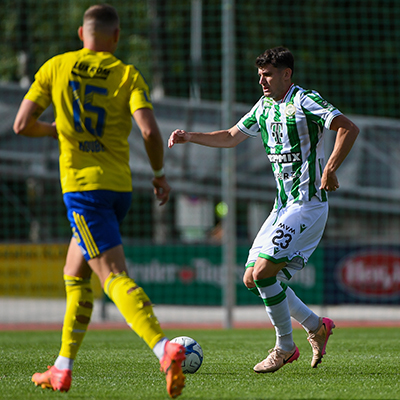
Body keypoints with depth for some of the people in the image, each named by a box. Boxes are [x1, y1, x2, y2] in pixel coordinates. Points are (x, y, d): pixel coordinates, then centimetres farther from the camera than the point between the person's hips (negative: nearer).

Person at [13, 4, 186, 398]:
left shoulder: (56, 67, 4)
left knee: (114, 276, -15)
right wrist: (159, 172, 5)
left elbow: (21, 125, 1)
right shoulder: (127, 75, 3)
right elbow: (149, 131, -11)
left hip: (81, 185, -4)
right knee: (75, 274, 20)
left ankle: (165, 348, -38)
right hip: (119, 186, 4)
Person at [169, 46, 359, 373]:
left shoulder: (305, 101, -11)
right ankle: (316, 326, 17)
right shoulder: (265, 106, 14)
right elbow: (231, 137, 24)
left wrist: (330, 170, -24)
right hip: (283, 205, 9)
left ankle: (285, 347, -2)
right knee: (252, 279, 4)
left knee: (263, 271, -18)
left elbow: (349, 128, -17)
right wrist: (189, 137, 13)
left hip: (308, 205, -9)